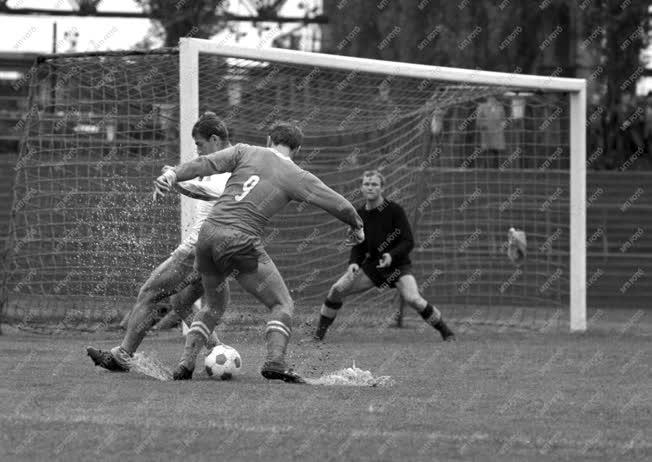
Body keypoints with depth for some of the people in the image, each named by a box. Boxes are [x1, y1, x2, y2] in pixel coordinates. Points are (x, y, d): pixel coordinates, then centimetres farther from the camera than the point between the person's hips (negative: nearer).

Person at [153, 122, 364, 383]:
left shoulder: (246, 152, 11)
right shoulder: (297, 177, 5)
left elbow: (204, 164, -1)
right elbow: (338, 205, 8)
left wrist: (173, 175, -5)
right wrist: (356, 226, 25)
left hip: (208, 235, 4)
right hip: (242, 242, -4)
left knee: (214, 306, 25)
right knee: (282, 305, 7)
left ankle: (186, 363, 13)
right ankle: (275, 361, -16)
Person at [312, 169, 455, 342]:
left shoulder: (394, 210, -14)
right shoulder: (360, 214, 0)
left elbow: (408, 242, -16)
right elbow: (358, 245, 8)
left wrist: (391, 255, -33)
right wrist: (354, 263, -12)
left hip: (398, 264, -5)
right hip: (372, 265, 5)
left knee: (413, 299, -26)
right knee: (337, 289, -7)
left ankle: (445, 331, -9)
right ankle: (320, 332, 9)